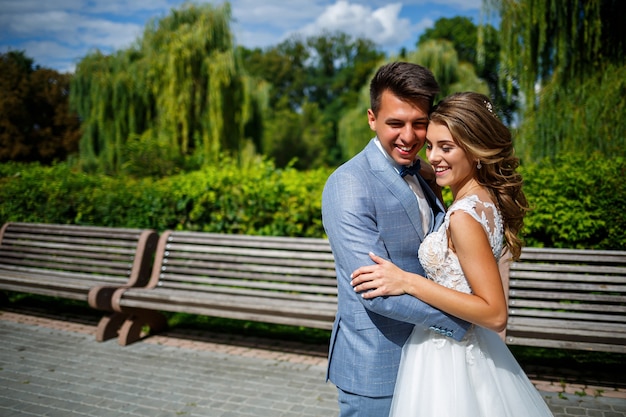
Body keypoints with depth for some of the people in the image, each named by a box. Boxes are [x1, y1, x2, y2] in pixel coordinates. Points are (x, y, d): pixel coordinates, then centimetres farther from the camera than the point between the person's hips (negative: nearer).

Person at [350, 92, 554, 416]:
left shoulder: (464, 216, -26)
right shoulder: (486, 199, 1)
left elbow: (495, 313, -26)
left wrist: (408, 282, -27)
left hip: (447, 358, -9)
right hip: (472, 348, 9)